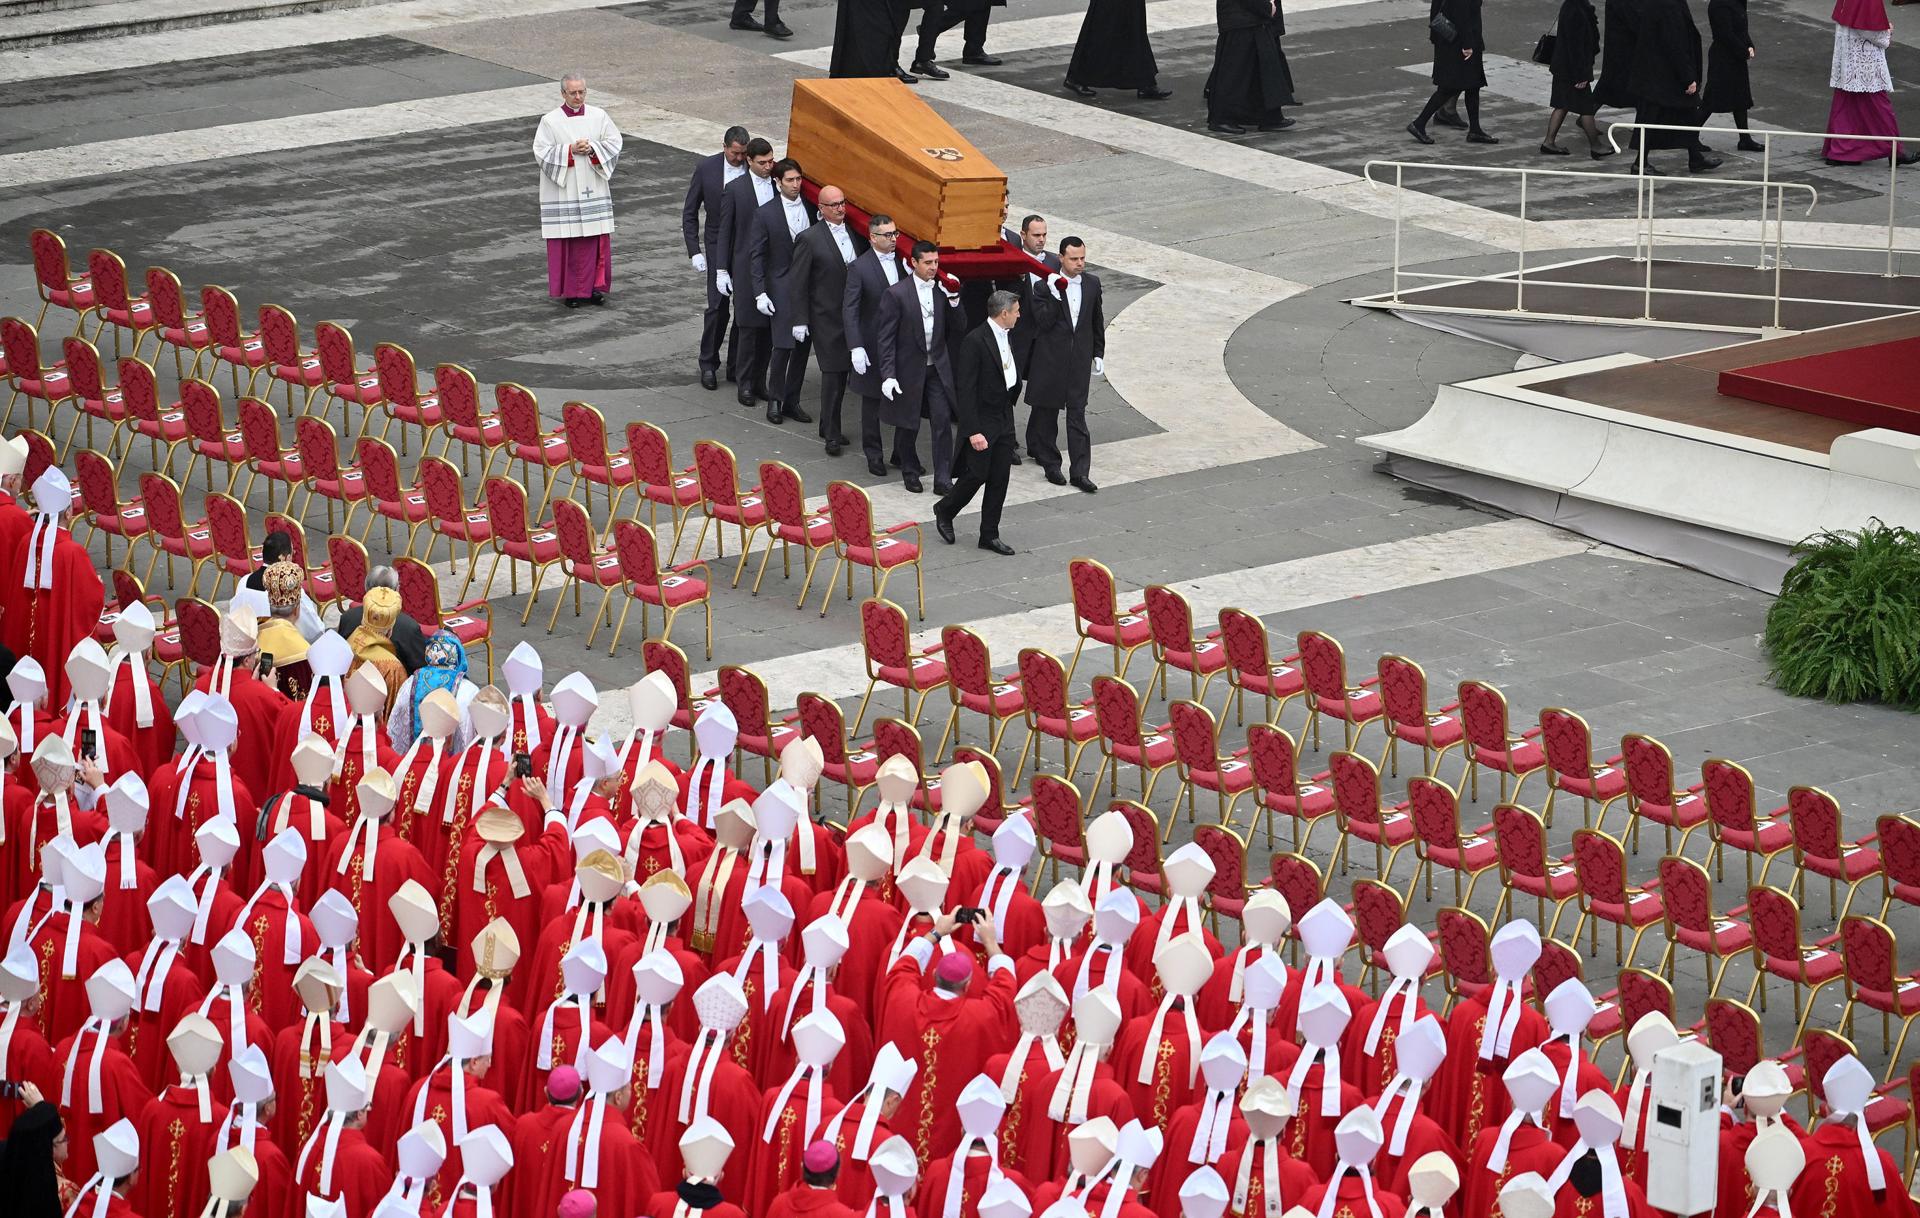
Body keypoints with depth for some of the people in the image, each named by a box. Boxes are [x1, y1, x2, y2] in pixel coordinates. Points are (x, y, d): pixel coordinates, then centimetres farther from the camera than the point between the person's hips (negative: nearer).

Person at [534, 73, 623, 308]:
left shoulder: (598, 116, 3)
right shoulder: (551, 121, -5)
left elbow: (614, 143, 4)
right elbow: (542, 152, -7)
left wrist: (592, 149, -13)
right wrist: (570, 151, -17)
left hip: (593, 190, 3)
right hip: (563, 190, -3)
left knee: (596, 240, 3)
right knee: (568, 241, -1)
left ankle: (595, 286, 15)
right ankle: (570, 290, 8)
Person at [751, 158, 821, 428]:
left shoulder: (811, 210, 3)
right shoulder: (766, 213, -7)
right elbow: (756, 255, -5)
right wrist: (759, 293, -11)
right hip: (782, 287, -4)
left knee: (803, 346, 7)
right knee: (782, 347, -7)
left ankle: (792, 402, 17)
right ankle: (775, 400, 7)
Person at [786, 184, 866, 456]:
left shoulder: (855, 234, 6)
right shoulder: (810, 239, -10)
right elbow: (796, 283, -8)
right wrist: (799, 321, -10)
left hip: (853, 317, 5)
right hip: (827, 318, -5)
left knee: (842, 372, 11)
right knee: (832, 374, -5)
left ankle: (829, 427, 23)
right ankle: (831, 434, 1)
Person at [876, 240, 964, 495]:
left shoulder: (942, 289, 2)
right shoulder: (896, 294, -12)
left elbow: (956, 326, 5)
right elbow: (886, 339, -11)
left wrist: (953, 299, -11)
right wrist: (887, 376, -16)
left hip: (937, 367, 3)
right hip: (909, 367, -3)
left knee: (943, 421, -5)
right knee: (908, 424, 9)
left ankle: (943, 479, -1)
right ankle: (910, 471, 30)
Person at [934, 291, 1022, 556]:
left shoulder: (1008, 336, 6)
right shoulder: (975, 342, -20)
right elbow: (966, 390, -21)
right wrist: (973, 431, -23)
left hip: (1004, 420, 8)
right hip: (981, 422, -8)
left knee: (1000, 479, 7)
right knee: (976, 475, -2)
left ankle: (989, 535, 14)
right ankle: (944, 511, 23)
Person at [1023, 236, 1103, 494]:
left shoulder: (1092, 283, 5)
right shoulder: (1046, 284, -9)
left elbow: (1097, 321, 15)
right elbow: (1043, 324, -14)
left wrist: (1098, 354, 15)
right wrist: (1055, 296, -26)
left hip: (1079, 357, 2)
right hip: (1050, 356, -2)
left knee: (1077, 414, -2)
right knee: (1047, 410, 9)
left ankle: (1079, 472, -5)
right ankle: (1049, 462, 24)